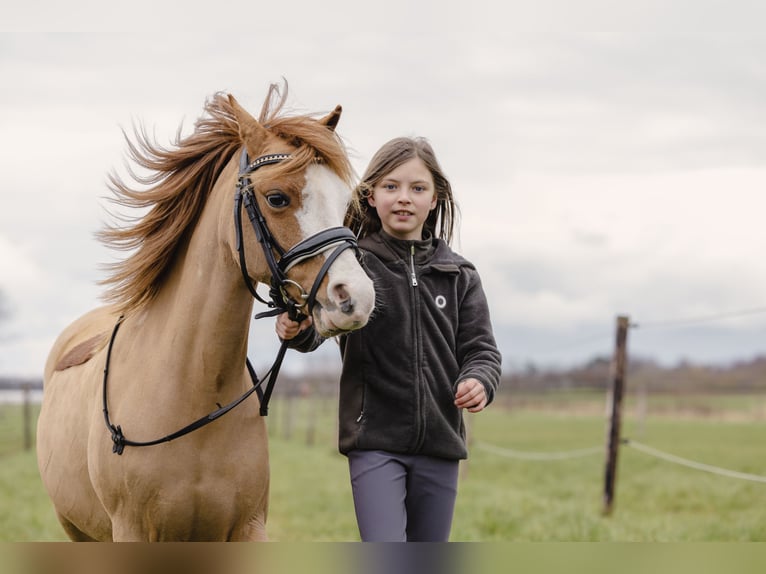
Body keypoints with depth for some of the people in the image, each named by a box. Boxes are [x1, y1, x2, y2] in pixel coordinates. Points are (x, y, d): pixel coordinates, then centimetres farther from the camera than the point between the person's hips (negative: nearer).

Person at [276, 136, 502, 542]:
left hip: (440, 444, 4)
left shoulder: (459, 276, 7)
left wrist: (479, 382, -18)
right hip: (375, 440, -4)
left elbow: (480, 348, 5)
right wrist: (296, 330, -44)